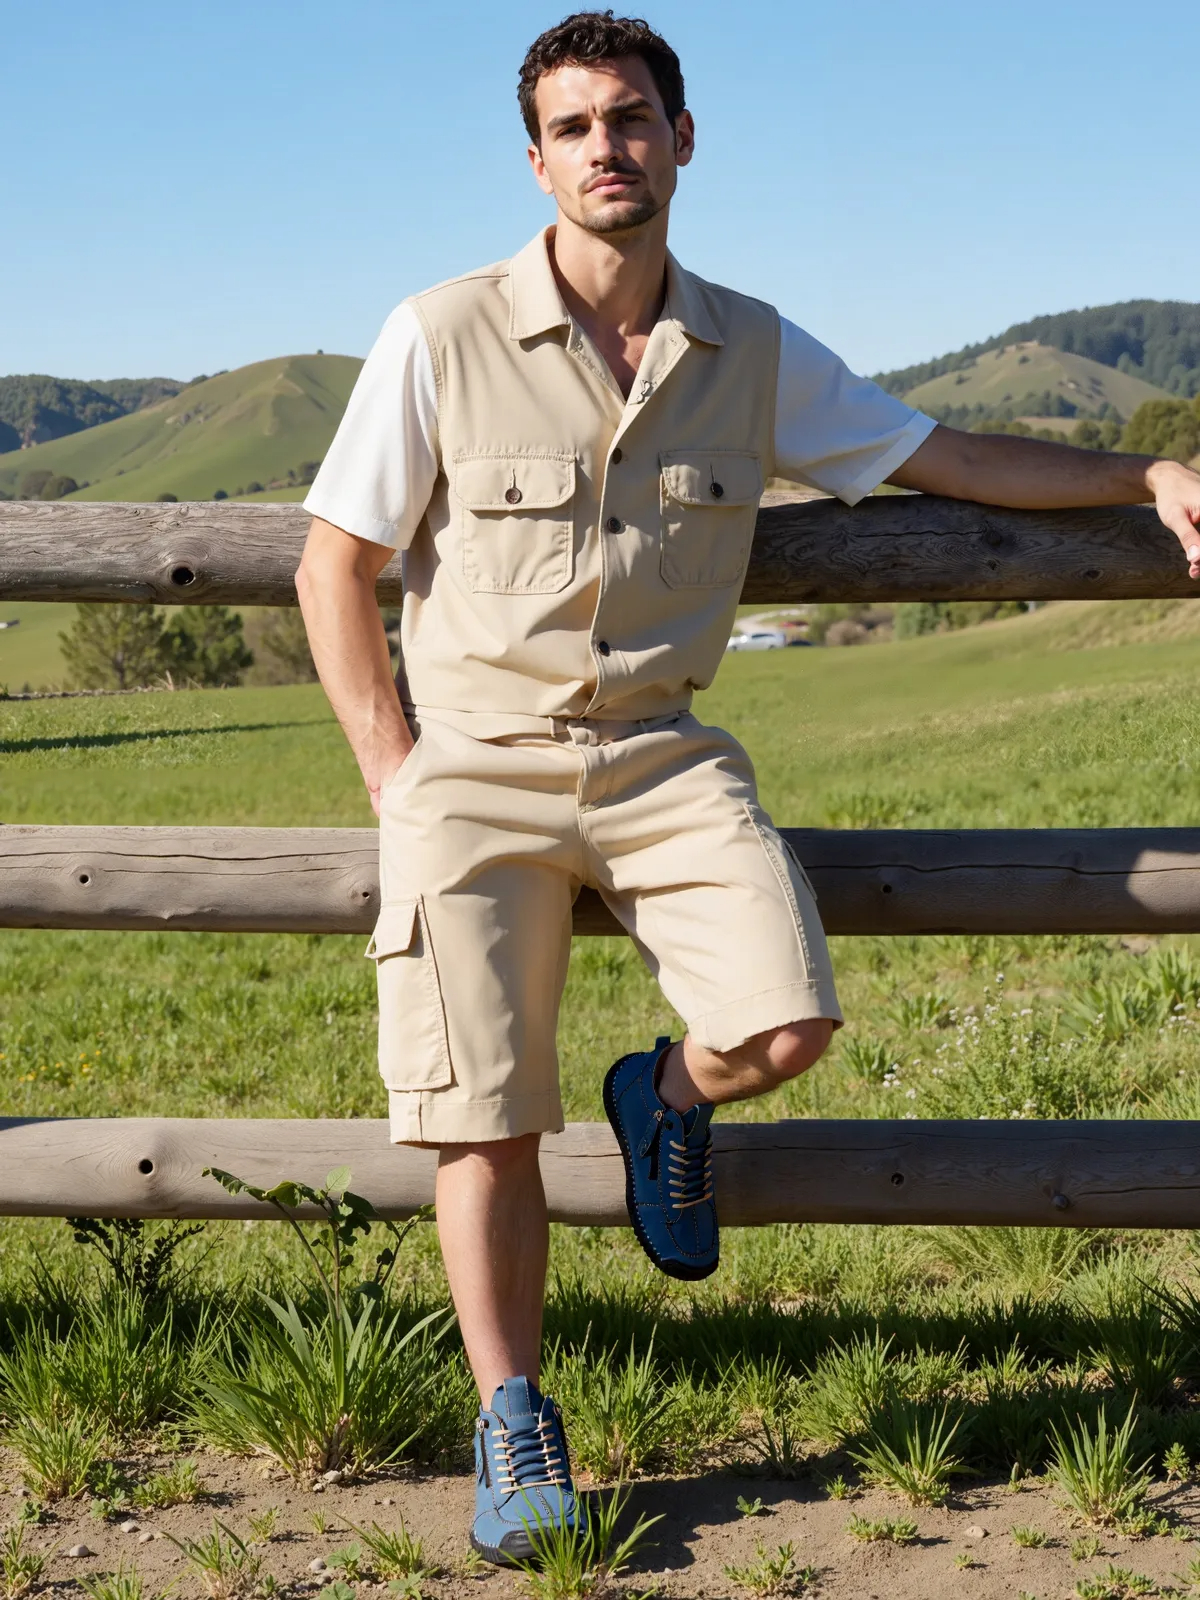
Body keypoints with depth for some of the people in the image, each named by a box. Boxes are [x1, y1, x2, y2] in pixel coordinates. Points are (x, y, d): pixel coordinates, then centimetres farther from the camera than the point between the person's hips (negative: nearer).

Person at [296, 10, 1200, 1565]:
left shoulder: (752, 351, 4)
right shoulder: (442, 338, -5)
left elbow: (948, 458, 13)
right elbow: (334, 567, -1)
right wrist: (401, 786, -6)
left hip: (659, 756, 2)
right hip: (474, 760, -2)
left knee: (786, 1027, -21)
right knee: (487, 1121, -6)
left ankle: (668, 1095, 16)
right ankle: (513, 1430, 15)